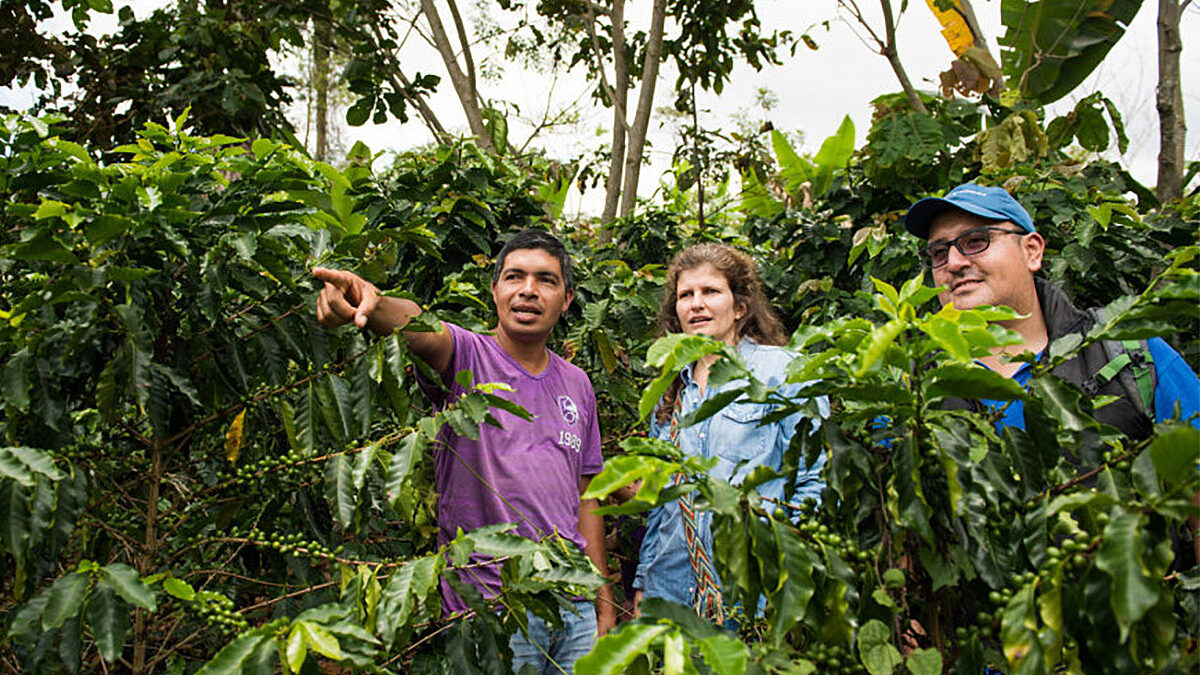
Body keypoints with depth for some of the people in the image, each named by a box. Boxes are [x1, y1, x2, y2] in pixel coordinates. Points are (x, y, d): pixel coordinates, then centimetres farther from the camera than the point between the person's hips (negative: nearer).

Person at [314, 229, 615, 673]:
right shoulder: (468, 357, -6)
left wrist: (604, 601, 12)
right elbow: (422, 330, -31)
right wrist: (372, 303, -53)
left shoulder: (576, 385, 9)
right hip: (489, 608, -5)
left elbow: (584, 496, 13)